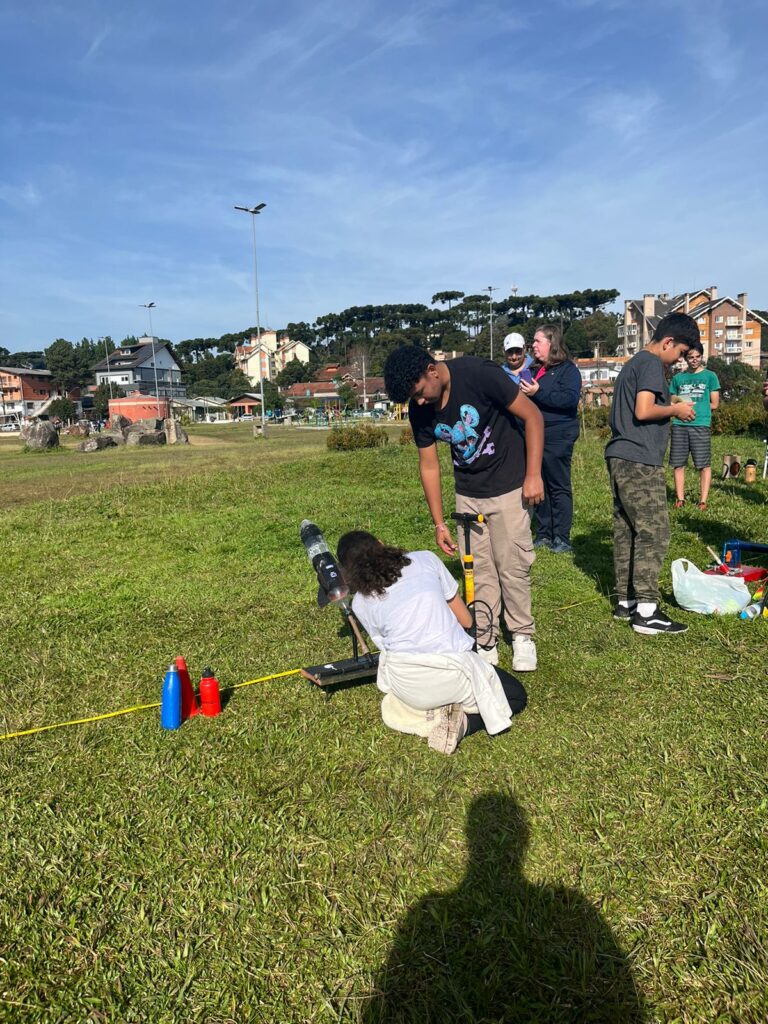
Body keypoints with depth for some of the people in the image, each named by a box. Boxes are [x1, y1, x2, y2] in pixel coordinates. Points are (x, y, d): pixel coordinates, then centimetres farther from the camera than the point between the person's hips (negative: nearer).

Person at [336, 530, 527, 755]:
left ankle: (430, 716, 6)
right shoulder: (425, 559, 4)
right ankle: (462, 722, -2)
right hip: (452, 670, -2)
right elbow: (466, 620, 10)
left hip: (405, 685, 3)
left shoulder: (360, 603, 6)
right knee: (516, 696, 24)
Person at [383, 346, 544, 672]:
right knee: (479, 569, 6)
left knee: (513, 565, 0)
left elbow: (532, 416, -16)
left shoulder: (478, 374, -23)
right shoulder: (419, 410, -8)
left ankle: (522, 636, 19)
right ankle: (485, 643, 18)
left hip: (508, 486, -4)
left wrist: (533, 475, -18)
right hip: (468, 494, 4)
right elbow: (429, 466, 2)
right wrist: (439, 523, 2)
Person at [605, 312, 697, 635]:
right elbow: (644, 411, -20)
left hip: (621, 458, 10)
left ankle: (626, 601, 16)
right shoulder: (652, 364, -9)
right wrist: (675, 409, -5)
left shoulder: (634, 362, 22)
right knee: (654, 533, -8)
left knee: (627, 531, 10)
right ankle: (646, 611, -7)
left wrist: (670, 411, 19)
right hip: (640, 462, -10)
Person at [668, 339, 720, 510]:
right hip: (679, 425, 2)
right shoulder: (678, 378, 14)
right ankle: (680, 498, 11)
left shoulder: (710, 376, 7)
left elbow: (714, 404, 6)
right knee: (679, 464, 3)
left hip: (701, 425, -2)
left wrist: (693, 406, 1)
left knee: (704, 464, -2)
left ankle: (703, 500, 3)